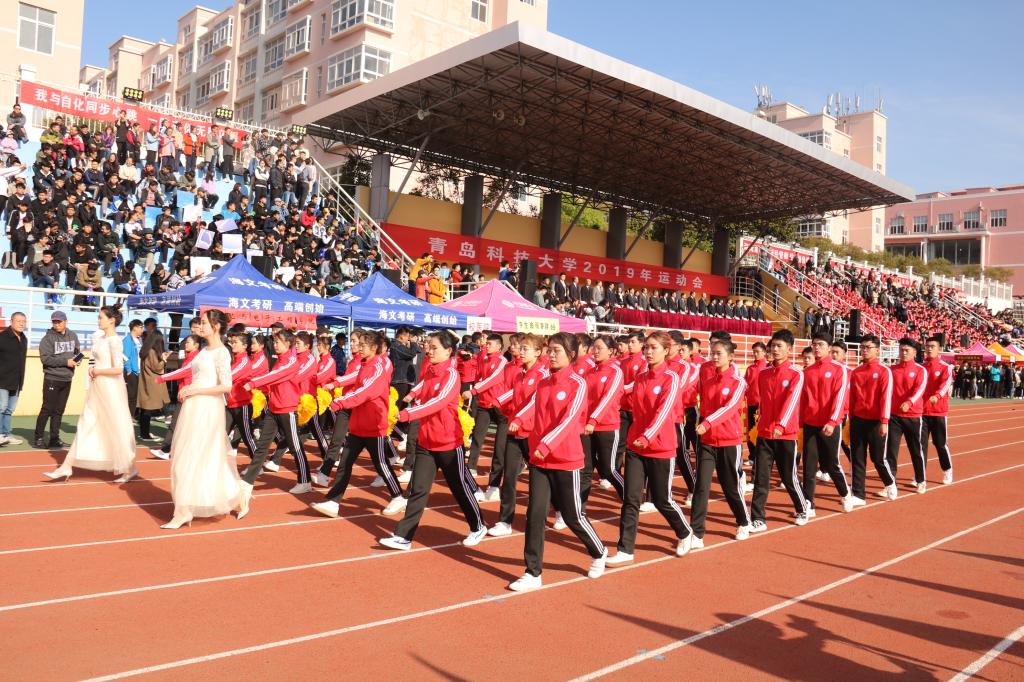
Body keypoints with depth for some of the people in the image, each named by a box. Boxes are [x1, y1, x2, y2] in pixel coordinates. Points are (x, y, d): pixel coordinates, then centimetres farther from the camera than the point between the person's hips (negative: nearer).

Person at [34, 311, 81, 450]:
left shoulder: (73, 336, 8)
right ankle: (38, 439, 7)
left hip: (67, 380, 5)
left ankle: (54, 439, 15)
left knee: (59, 411, 10)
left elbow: (77, 350, 20)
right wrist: (66, 361, -19)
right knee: (47, 410, -2)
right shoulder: (48, 338, -10)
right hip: (52, 379, -5)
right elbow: (45, 358, -17)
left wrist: (77, 358, -1)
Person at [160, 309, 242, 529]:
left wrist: (195, 390, -15)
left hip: (207, 409, -9)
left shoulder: (221, 352, -11)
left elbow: (226, 386, -19)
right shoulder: (204, 350, 15)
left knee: (190, 458, -7)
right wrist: (187, 389, 3)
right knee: (208, 457, 13)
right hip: (194, 408, 9)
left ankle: (184, 511, -2)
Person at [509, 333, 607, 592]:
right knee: (535, 515, -1)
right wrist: (534, 447, 9)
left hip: (566, 461, -5)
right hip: (539, 459, 5)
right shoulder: (543, 384, 9)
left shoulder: (578, 383, -9)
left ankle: (599, 553, 34)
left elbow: (569, 419, -20)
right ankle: (533, 574, 7)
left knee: (573, 515, 7)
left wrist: (546, 445, -29)